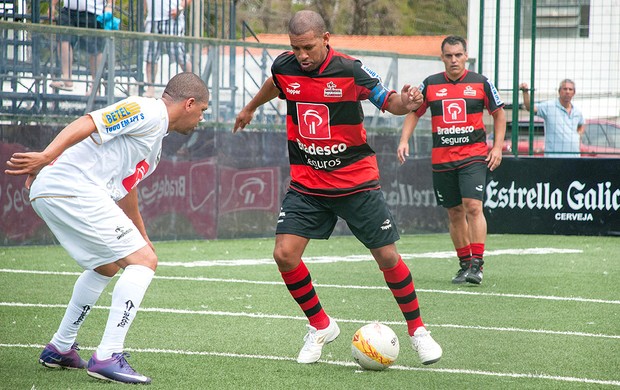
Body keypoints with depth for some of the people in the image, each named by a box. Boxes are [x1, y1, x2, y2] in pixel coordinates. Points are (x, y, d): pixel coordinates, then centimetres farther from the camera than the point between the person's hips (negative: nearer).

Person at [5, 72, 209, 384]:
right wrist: (47, 157, -30)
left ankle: (60, 349, 36)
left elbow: (126, 186, 41)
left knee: (106, 266, 29)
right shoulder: (150, 111, -4)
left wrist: (141, 236, 50)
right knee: (143, 261, -11)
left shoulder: (156, 142, 27)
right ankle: (108, 357, -16)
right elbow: (88, 123, -17)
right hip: (72, 190, -11)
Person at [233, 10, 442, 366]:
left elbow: (388, 102, -14)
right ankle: (321, 326, 11)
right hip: (306, 183, 3)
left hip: (356, 182, -3)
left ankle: (417, 330, 20)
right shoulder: (284, 68, -5)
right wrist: (251, 108, 38)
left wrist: (405, 102, -38)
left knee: (388, 258, -2)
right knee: (285, 254, -12)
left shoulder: (349, 70, -17)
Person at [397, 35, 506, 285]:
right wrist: (404, 140, 1)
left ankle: (477, 264, -15)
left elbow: (499, 114, 11)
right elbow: (413, 113, 15)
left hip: (474, 155, -3)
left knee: (473, 207, -17)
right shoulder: (430, 85, 5)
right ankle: (465, 264, 18)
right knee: (454, 213, 7)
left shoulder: (481, 83, 1)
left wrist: (497, 147, 3)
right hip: (441, 159, 3)